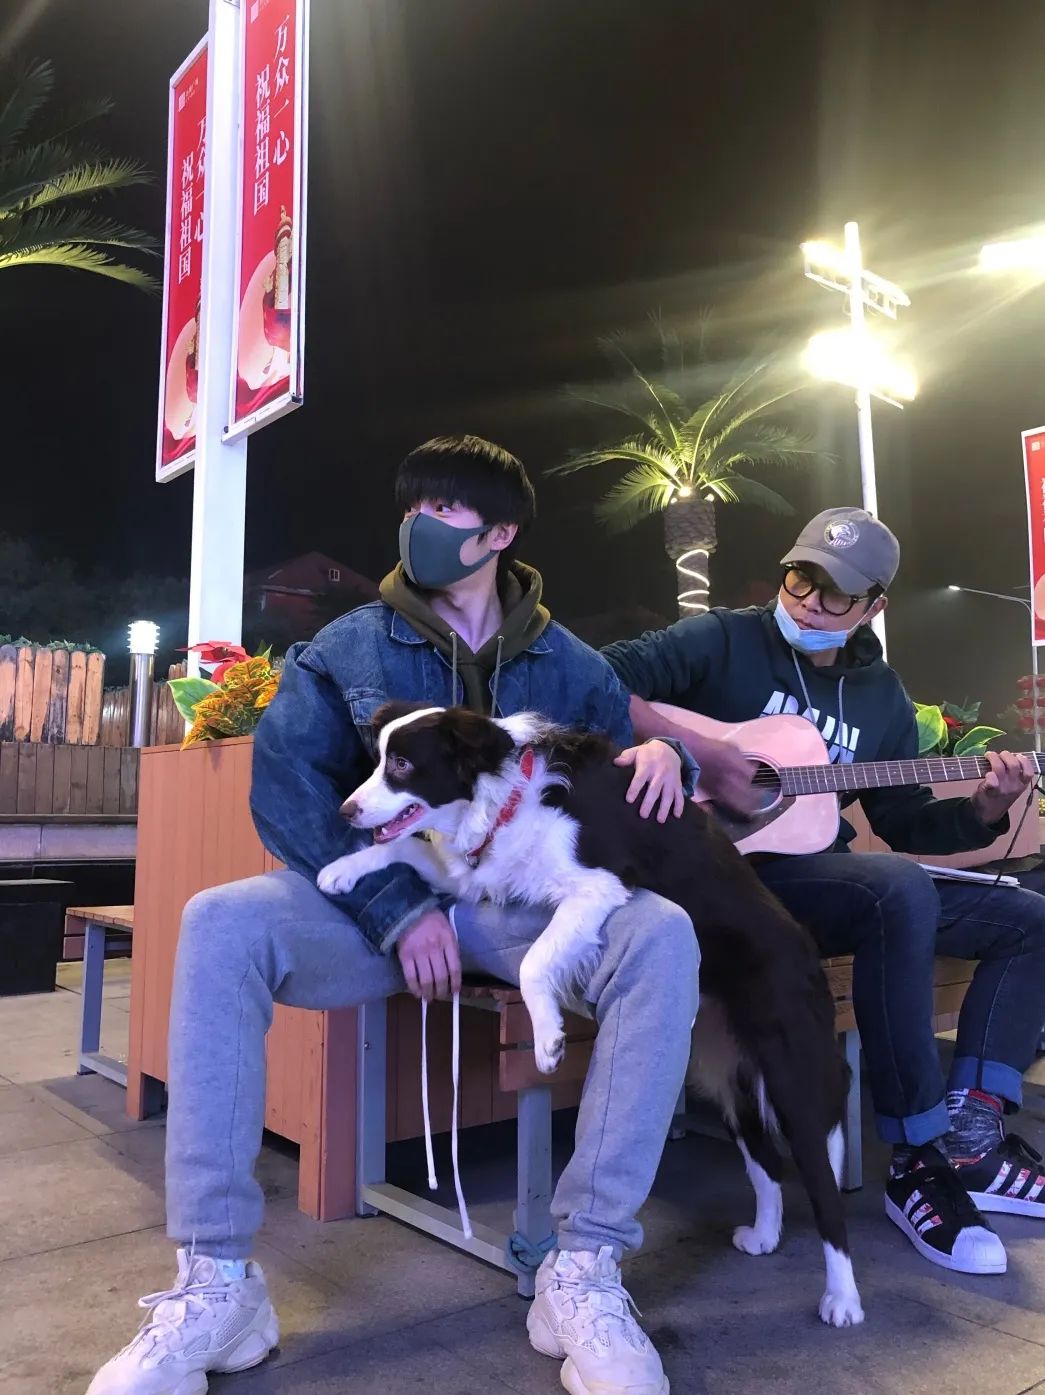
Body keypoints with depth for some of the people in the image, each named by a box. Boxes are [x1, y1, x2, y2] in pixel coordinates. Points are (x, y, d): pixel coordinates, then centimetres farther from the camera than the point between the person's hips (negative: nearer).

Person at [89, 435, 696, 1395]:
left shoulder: (571, 666, 7)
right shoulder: (344, 650, 3)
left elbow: (618, 774, 15)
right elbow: (284, 787, -7)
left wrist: (659, 753, -12)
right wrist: (398, 910, -18)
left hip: (526, 905, 1)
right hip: (379, 899, 0)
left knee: (660, 935, -28)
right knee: (220, 923, -27)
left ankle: (585, 1265, -21)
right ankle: (216, 1279, -20)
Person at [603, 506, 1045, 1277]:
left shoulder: (881, 694, 13)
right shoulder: (725, 640, -5)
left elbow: (905, 823, 14)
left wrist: (983, 812, -4)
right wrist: (692, 747, -26)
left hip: (828, 877, 8)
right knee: (901, 891, -34)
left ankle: (971, 1131, -3)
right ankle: (918, 1161, -22)